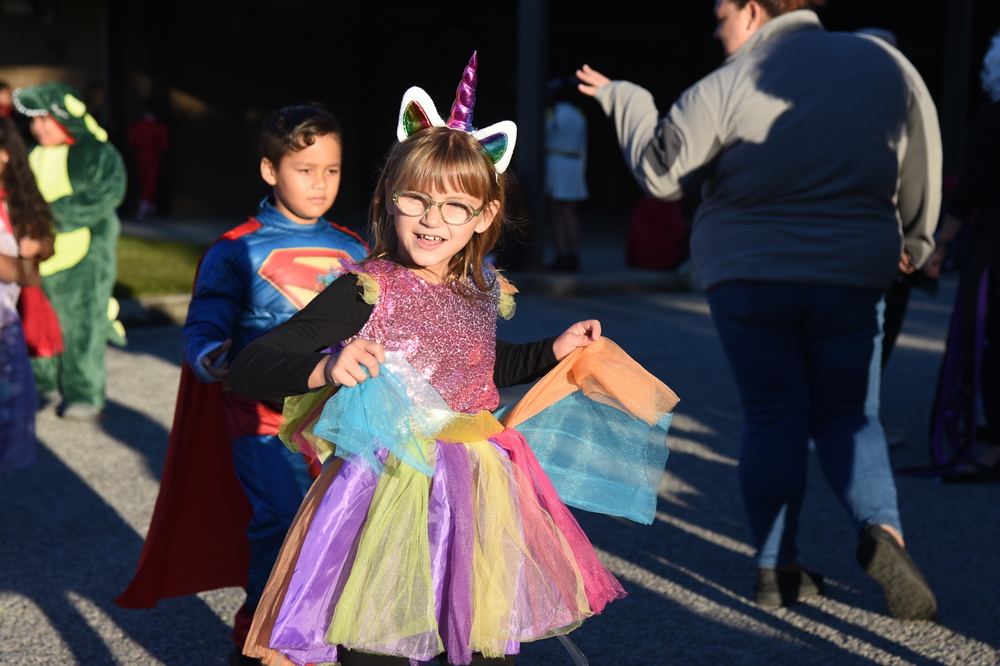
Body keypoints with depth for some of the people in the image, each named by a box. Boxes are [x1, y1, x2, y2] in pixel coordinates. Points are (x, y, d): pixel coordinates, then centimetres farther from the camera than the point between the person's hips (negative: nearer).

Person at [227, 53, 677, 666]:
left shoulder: (483, 293, 5)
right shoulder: (365, 293, -13)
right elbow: (247, 369, -18)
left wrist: (556, 351, 23)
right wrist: (327, 367, -33)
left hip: (474, 501, 6)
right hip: (389, 495, -5)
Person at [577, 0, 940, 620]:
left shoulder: (727, 87, -9)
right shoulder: (882, 62, 2)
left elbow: (661, 170, -2)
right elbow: (923, 161, 8)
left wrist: (623, 99, 13)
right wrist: (914, 238, 23)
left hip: (748, 278, -2)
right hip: (850, 275, 2)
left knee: (773, 417, 8)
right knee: (847, 416, 11)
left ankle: (778, 568, 9)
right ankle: (882, 530, -13)